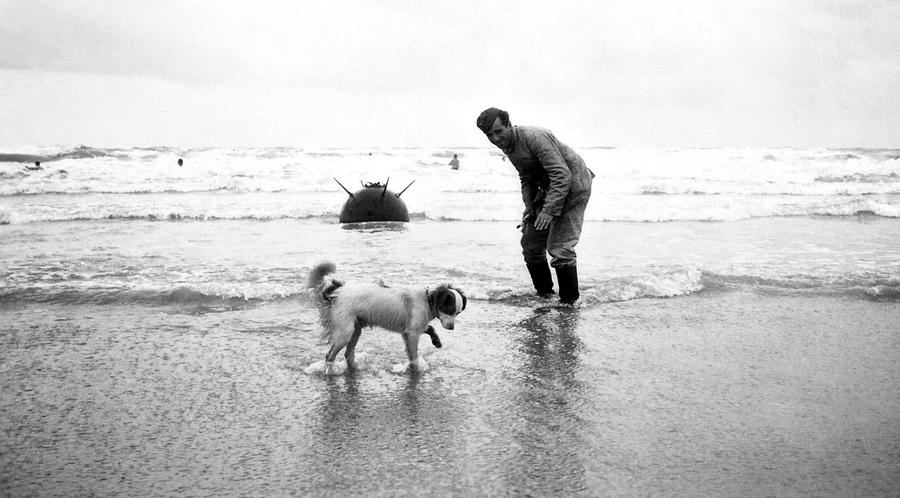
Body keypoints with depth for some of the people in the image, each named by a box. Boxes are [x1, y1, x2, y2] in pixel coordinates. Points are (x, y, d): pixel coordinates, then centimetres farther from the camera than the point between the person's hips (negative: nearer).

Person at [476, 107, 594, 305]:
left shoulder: (534, 138, -27)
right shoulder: (508, 146, 3)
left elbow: (562, 176, -31)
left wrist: (549, 211, -33)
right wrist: (529, 208, 3)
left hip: (572, 186, -9)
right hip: (549, 188, 9)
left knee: (560, 248, -14)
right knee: (530, 242, 9)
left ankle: (569, 300, -1)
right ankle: (544, 292, 24)